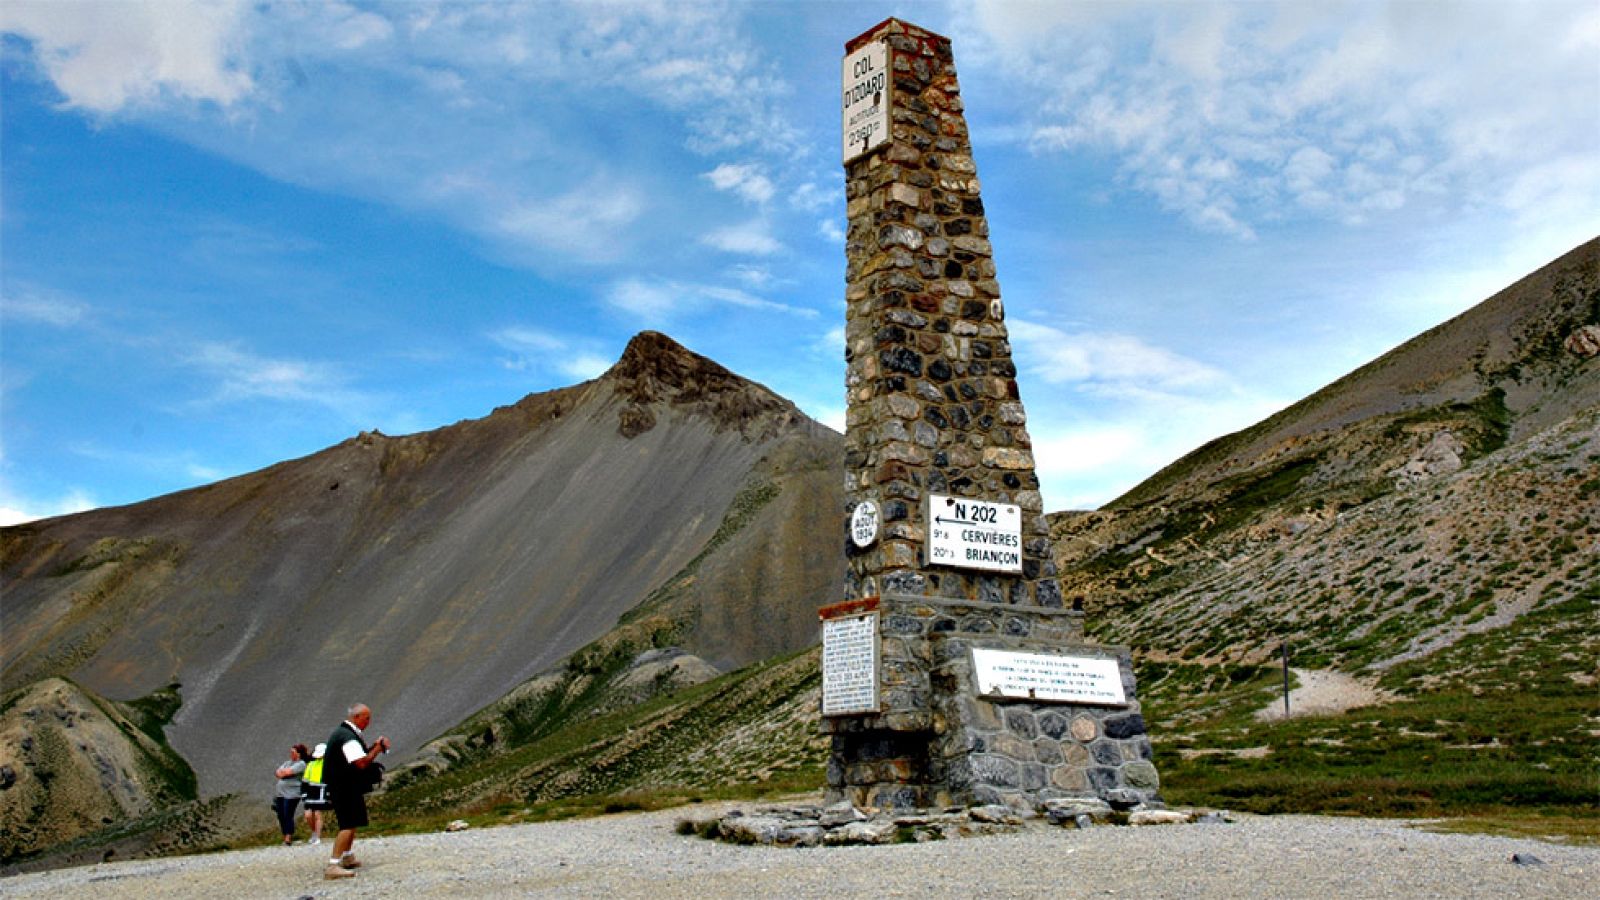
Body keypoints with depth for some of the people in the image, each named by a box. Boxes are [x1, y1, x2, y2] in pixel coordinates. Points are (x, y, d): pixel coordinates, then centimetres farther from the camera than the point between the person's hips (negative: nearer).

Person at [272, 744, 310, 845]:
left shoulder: (301, 764, -5)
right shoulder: (288, 763, 21)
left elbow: (288, 772, -15)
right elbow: (278, 772, 12)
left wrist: (282, 772, 3)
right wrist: (284, 773, -7)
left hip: (291, 794, -8)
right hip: (280, 793, 8)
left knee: (288, 816, -10)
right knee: (281, 816, 6)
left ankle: (288, 839, -7)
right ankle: (285, 837, 14)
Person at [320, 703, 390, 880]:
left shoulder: (342, 732, 14)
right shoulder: (348, 737, -21)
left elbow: (359, 755, 19)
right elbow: (361, 763, -26)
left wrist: (373, 747, 5)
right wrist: (378, 748, -16)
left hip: (343, 786, 11)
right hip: (345, 788, -11)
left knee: (352, 822, 24)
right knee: (348, 825, -14)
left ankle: (348, 857, 38)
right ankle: (333, 866, -18)